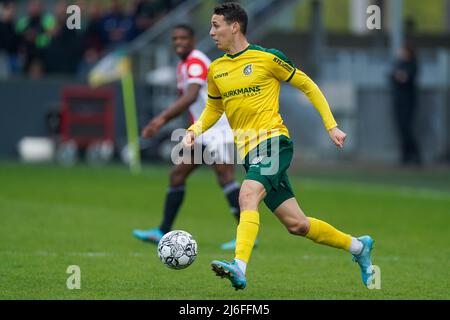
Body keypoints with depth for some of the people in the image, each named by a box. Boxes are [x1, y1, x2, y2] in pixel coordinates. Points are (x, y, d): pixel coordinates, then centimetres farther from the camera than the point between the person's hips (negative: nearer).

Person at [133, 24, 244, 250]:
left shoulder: (196, 62, -15)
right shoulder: (182, 66, 16)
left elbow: (191, 96, -29)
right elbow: (183, 100, 25)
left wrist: (162, 118, -34)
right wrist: (159, 124, 15)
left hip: (218, 128, -10)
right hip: (202, 131, 10)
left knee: (224, 176, -19)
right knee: (177, 175, 8)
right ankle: (163, 232, 13)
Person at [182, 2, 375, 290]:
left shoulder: (267, 58, -3)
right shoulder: (216, 70, 13)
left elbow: (308, 86, 5)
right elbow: (213, 109, 27)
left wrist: (331, 126, 1)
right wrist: (194, 131, 7)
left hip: (273, 140, -6)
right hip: (249, 152, 6)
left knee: (248, 196, -31)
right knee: (295, 224, 6)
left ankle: (240, 268, -45)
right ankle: (358, 246, 25)